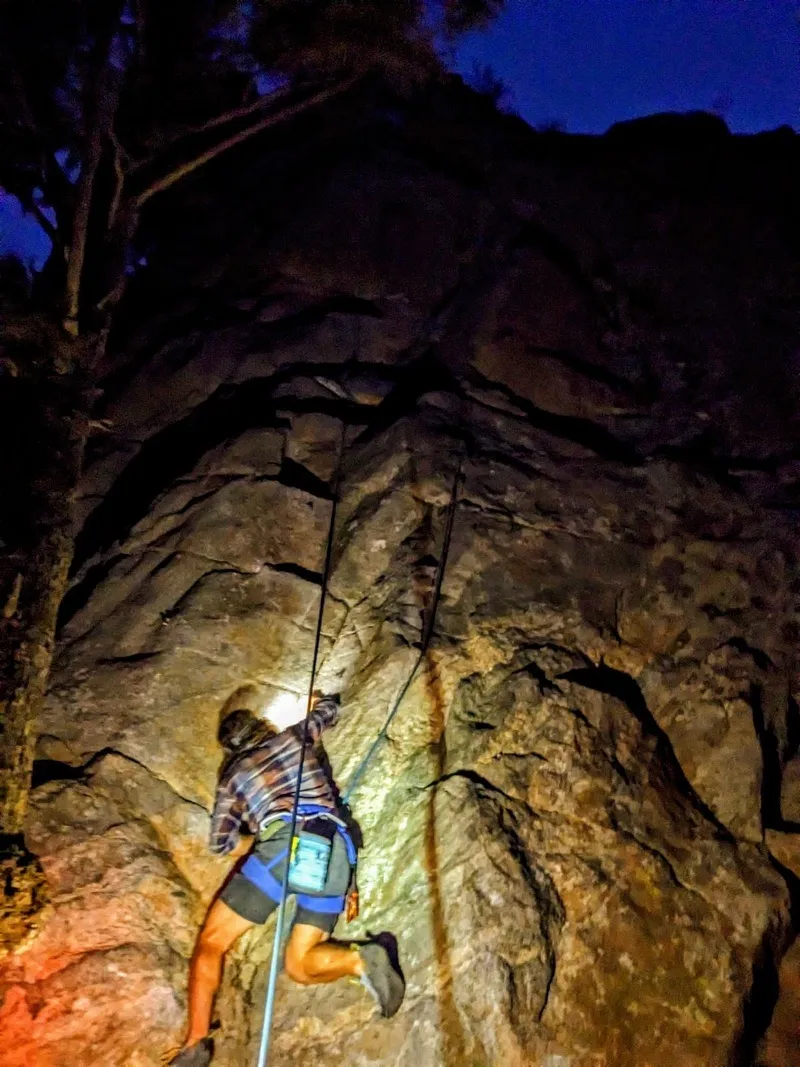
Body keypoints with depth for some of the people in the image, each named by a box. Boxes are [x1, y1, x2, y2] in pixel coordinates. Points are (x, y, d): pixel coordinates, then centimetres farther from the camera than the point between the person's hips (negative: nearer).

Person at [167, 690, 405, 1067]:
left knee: (210, 943, 13)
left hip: (285, 844, -3)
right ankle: (361, 959, -16)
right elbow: (330, 709, 43)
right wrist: (309, 702, 62)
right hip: (336, 854, 3)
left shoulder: (232, 775, 23)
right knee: (298, 966, 11)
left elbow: (221, 842, 25)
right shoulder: (292, 737, 26)